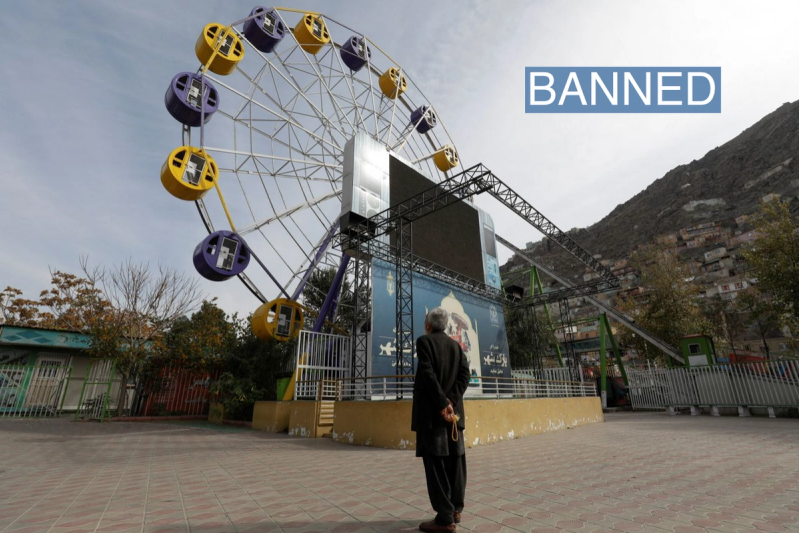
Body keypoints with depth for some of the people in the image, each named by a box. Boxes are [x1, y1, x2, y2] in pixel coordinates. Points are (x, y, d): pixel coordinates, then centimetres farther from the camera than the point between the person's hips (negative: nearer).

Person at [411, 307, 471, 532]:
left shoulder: (424, 341, -7)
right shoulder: (456, 345, 11)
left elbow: (428, 374, -17)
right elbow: (465, 374, 1)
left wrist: (441, 404, -14)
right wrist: (450, 401, -7)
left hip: (431, 410, -6)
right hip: (454, 410, 7)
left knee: (435, 461, -1)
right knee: (454, 459, 13)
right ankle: (454, 510, 23)